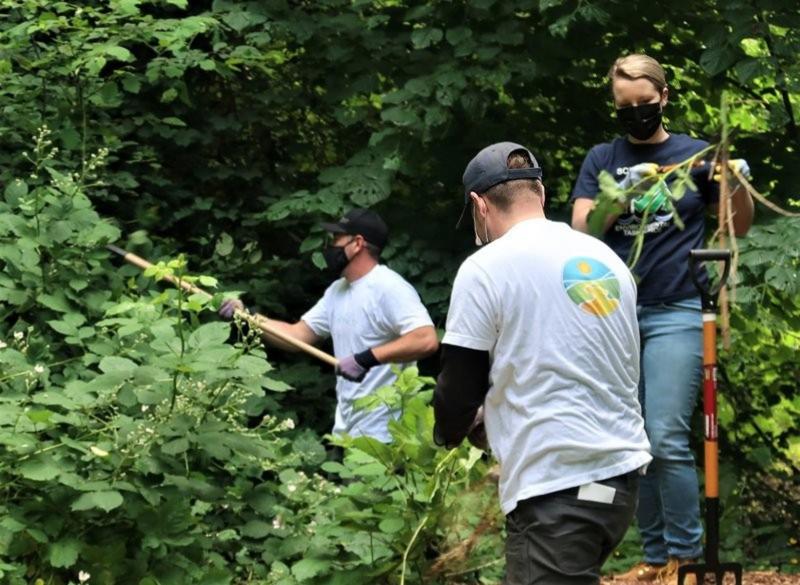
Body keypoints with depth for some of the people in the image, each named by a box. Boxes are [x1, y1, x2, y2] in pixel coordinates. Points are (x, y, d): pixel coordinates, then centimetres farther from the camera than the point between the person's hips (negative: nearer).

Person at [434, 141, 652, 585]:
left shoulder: (485, 268, -7)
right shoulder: (606, 258, 14)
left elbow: (459, 386, -3)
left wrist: (450, 431, 21)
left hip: (555, 486, -7)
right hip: (623, 469, 8)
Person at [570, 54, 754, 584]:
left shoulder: (695, 154, 6)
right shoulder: (602, 159, 11)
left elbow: (739, 227, 11)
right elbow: (582, 230, -1)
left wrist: (739, 184, -10)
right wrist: (621, 195, -19)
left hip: (675, 313, -3)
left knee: (667, 440, -13)